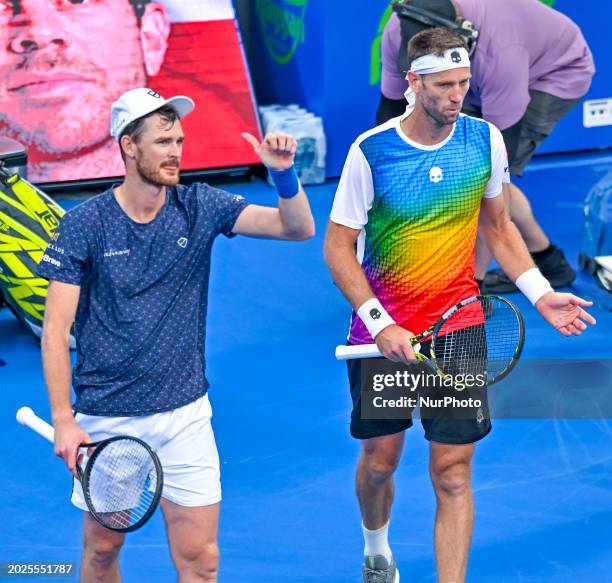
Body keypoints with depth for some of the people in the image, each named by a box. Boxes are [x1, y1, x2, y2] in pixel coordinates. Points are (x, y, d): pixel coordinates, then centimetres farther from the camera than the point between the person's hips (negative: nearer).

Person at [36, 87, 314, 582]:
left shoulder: (200, 207, -1)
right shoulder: (84, 225, -8)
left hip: (185, 415, 2)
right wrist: (63, 421, -15)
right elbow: (56, 330, -9)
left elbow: (298, 228, -6)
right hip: (104, 420, -2)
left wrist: (283, 172, -25)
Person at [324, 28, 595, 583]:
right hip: (382, 335, -1)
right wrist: (383, 325, -18)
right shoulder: (372, 150, -13)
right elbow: (338, 247, -8)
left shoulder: (485, 139, -4)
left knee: (453, 475, -2)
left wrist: (540, 293, 1)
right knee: (379, 461, 13)